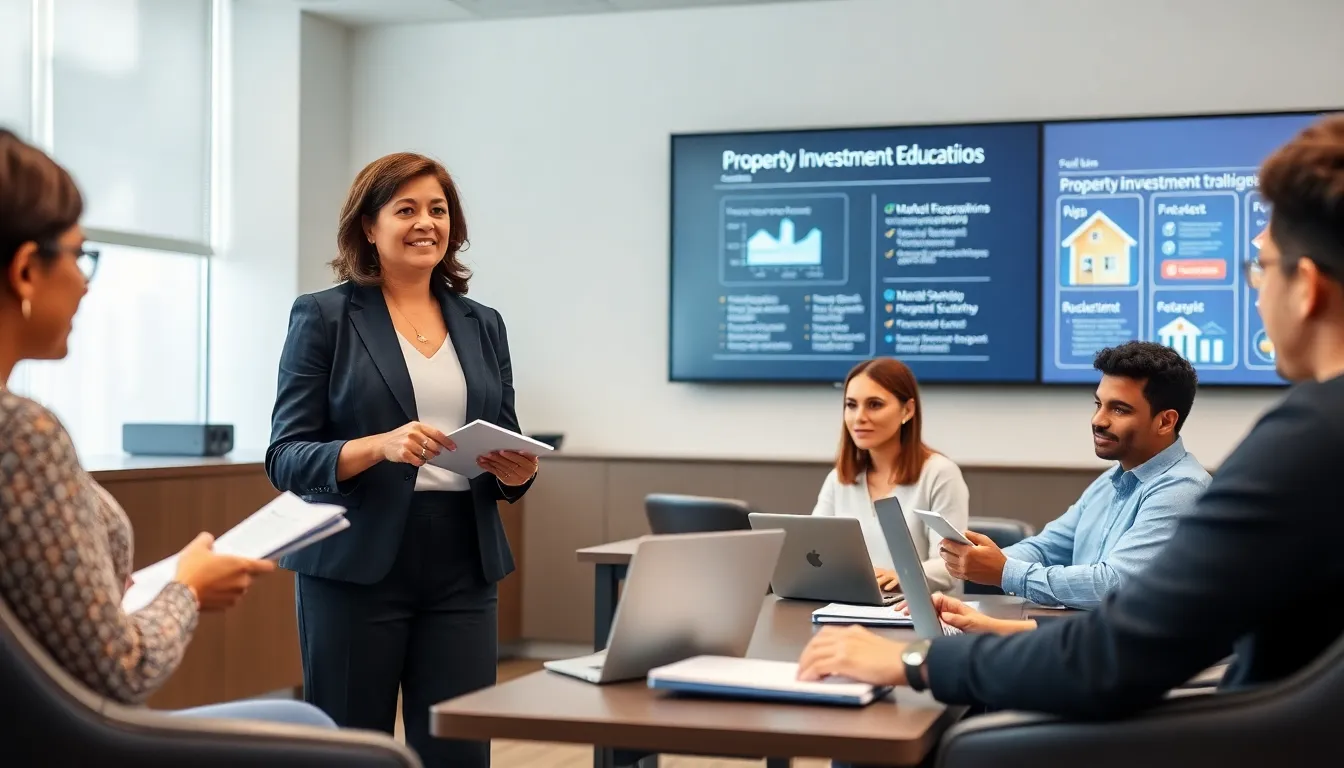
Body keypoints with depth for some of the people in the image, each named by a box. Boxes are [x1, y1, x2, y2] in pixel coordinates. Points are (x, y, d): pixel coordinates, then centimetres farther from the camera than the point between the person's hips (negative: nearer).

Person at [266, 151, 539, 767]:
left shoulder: (482, 324, 13)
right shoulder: (323, 317, 0)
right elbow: (285, 457, -5)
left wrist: (517, 471, -5)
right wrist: (380, 447, -22)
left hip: (462, 567, 4)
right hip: (357, 566, -3)